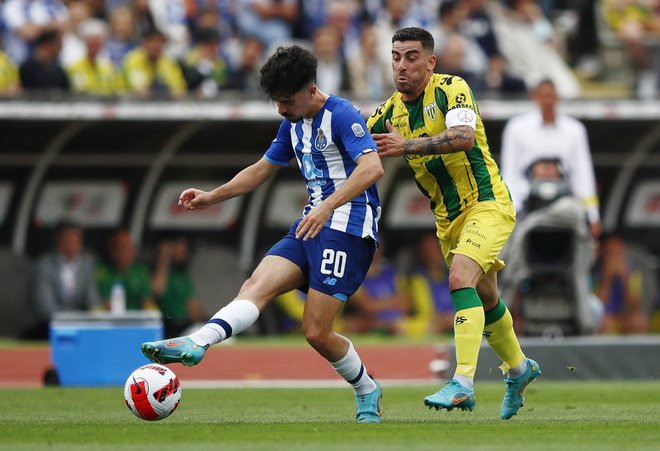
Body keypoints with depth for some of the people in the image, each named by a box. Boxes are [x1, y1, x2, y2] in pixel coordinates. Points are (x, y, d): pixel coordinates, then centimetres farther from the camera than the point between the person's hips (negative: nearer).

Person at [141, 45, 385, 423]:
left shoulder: (342, 116, -12)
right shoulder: (294, 125, 16)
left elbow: (373, 167, -27)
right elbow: (263, 169, 30)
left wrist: (328, 207, -37)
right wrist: (211, 197, 24)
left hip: (348, 228, -8)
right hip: (311, 227, 8)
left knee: (317, 332, -10)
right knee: (257, 286, -14)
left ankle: (367, 392, 11)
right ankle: (196, 344, -31)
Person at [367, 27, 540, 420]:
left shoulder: (451, 89, -15)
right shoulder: (391, 111, 4)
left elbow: (464, 136, -33)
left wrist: (407, 145, -42)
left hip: (486, 202, -7)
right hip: (449, 218, 7)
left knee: (461, 278, -27)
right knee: (485, 300, 18)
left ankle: (463, 384, -33)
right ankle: (519, 368, 42)